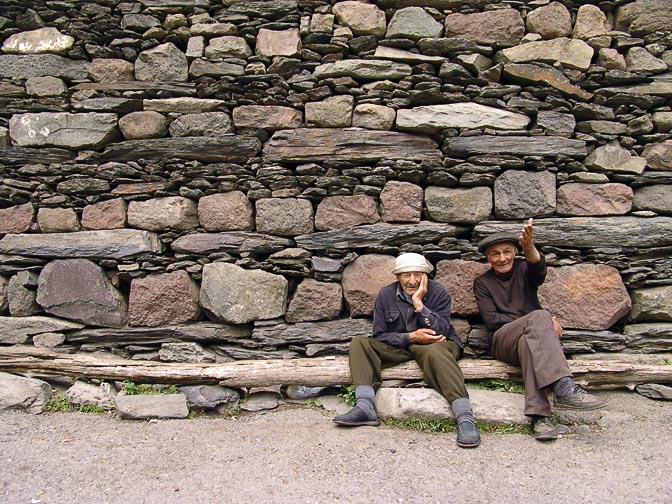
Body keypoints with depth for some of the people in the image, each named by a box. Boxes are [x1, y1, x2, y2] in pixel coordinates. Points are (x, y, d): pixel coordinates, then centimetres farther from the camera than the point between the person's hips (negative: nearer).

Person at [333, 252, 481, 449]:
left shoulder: (439, 292, -6)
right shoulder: (386, 295, 0)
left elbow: (442, 332, -16)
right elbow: (379, 335, -3)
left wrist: (419, 304, -24)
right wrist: (411, 337, -18)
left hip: (435, 344, -3)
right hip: (398, 347, 4)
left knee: (434, 351, -39)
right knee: (359, 343, -16)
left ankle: (465, 417, -49)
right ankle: (365, 407, -34)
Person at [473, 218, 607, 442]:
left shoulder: (523, 269, 15)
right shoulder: (482, 283, 13)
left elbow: (539, 270, -13)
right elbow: (491, 320, -2)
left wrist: (529, 248, -38)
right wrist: (537, 321, -11)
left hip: (528, 337, 2)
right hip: (502, 341, -2)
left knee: (528, 342, -36)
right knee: (539, 317, -32)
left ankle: (539, 417, -49)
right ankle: (565, 389, -46)